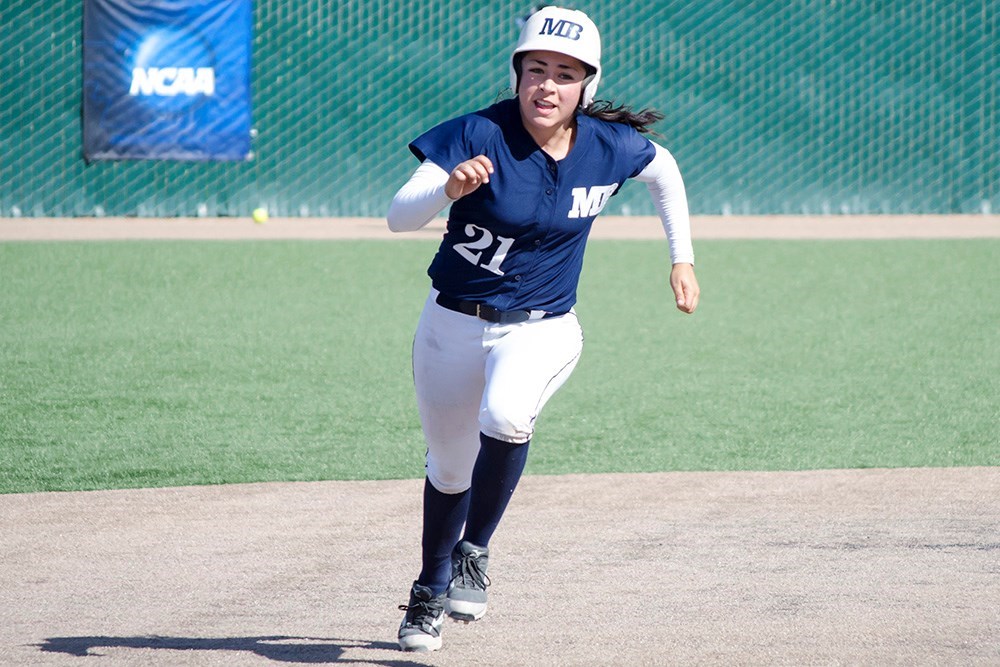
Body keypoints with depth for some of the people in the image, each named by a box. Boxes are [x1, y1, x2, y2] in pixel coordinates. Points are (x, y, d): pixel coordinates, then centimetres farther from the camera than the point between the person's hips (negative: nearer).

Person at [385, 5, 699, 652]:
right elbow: (399, 216, -27)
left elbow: (664, 169, 14)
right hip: (454, 325, 0)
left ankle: (474, 554, -12)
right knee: (450, 467, 14)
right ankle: (431, 592, 41)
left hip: (542, 328, 0)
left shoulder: (611, 148, -10)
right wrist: (449, 189, -47)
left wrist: (683, 259, 13)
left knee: (505, 415, -33)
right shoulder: (479, 136, -18)